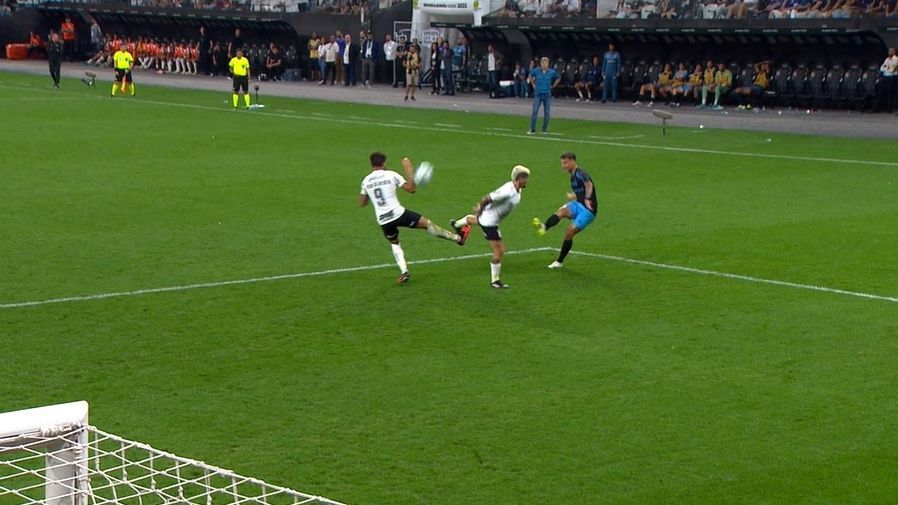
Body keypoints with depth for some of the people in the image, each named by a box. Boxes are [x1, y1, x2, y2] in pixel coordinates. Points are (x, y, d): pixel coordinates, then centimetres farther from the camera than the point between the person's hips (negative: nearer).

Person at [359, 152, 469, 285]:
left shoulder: (366, 181, 5)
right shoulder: (391, 175, -4)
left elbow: (361, 203, 15)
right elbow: (411, 188, -1)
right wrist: (409, 170, 7)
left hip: (383, 220, 3)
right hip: (399, 214, -3)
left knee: (394, 243, 27)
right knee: (426, 223, 12)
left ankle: (404, 271, 9)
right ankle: (458, 238, 24)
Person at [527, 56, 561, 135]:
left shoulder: (552, 72, -5)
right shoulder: (536, 71, -5)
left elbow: (558, 78, 14)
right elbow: (530, 76, 17)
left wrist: (552, 86, 9)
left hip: (547, 95, 1)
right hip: (538, 94, -1)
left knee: (546, 113, 2)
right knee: (534, 111, -9)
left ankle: (544, 129, 14)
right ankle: (532, 129, -4)